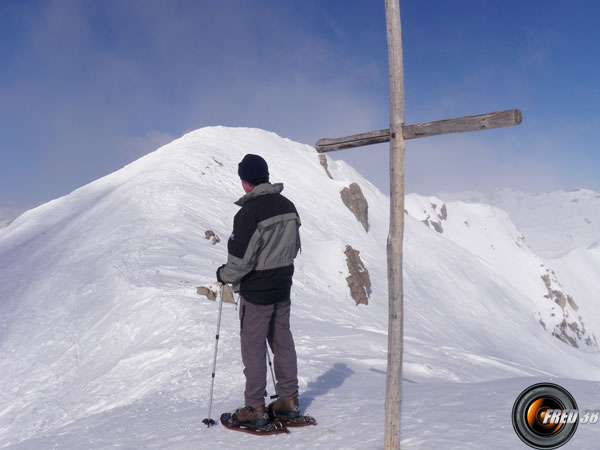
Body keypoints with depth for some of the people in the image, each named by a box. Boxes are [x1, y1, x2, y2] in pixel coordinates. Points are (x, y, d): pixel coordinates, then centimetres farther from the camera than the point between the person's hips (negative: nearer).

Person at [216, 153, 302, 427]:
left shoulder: (249, 212, -22)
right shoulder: (288, 206, 2)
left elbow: (240, 259, -22)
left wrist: (224, 275, -3)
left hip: (255, 291, -7)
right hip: (283, 287, 7)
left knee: (253, 347, 4)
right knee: (283, 343, 16)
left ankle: (255, 408, 13)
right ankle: (289, 400, 25)